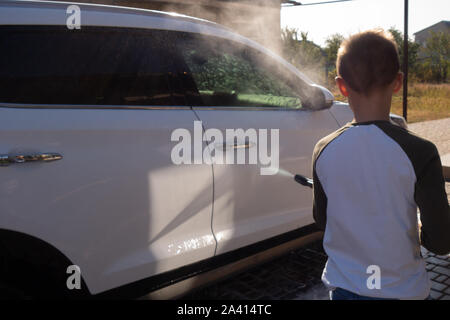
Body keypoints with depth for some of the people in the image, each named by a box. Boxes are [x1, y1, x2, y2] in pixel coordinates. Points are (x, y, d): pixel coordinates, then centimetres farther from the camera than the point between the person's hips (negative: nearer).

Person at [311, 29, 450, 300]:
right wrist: (411, 227, 4)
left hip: (343, 285, 2)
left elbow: (322, 220, 2)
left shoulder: (324, 151, -11)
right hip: (401, 289, -1)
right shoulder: (419, 152, -21)